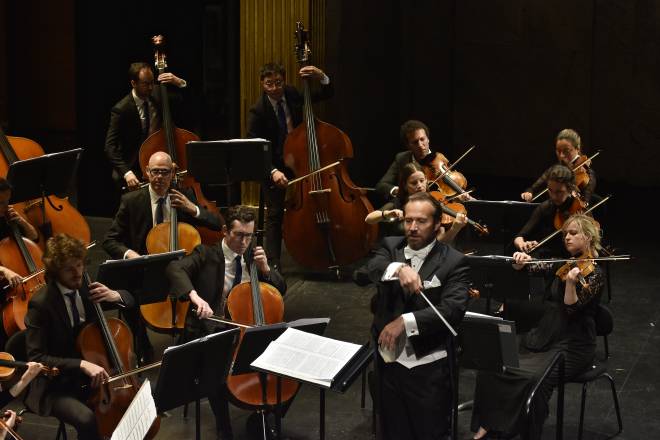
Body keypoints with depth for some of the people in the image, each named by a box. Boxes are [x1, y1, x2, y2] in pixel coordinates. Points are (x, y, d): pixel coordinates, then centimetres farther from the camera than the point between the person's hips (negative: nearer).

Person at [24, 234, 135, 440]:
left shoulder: (85, 287, 1)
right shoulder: (41, 304, -17)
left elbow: (130, 300, 14)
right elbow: (36, 358, -21)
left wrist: (115, 296, -10)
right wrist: (81, 364, -32)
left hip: (92, 377, 6)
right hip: (57, 388, -6)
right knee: (87, 420, -32)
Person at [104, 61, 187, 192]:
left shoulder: (156, 97, 4)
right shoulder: (121, 109, -12)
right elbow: (110, 147, -18)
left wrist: (180, 83, -10)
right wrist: (126, 173, -32)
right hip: (135, 170, -5)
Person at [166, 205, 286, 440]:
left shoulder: (253, 256, 10)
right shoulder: (206, 254, -5)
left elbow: (281, 289, 14)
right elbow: (174, 268, -24)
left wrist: (265, 268, -5)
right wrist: (195, 296, -41)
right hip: (211, 332, -4)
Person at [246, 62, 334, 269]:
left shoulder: (292, 94, -4)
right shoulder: (258, 111, -16)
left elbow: (327, 94, 6)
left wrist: (322, 77, -16)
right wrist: (273, 171, -35)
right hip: (274, 167, -4)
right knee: (275, 214, -5)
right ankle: (274, 263, 1)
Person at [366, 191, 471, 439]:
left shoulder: (454, 262, -7)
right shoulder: (390, 247, 5)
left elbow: (453, 310, -20)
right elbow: (372, 268, -17)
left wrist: (405, 321, -28)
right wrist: (399, 268, -38)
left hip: (428, 366, -4)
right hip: (388, 360, 4)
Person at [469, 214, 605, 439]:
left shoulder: (594, 274, -7)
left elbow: (572, 308, -16)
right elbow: (530, 268, 8)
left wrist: (571, 282, -34)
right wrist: (520, 263, -15)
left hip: (572, 346, -6)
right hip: (543, 335, 6)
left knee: (535, 378, -33)